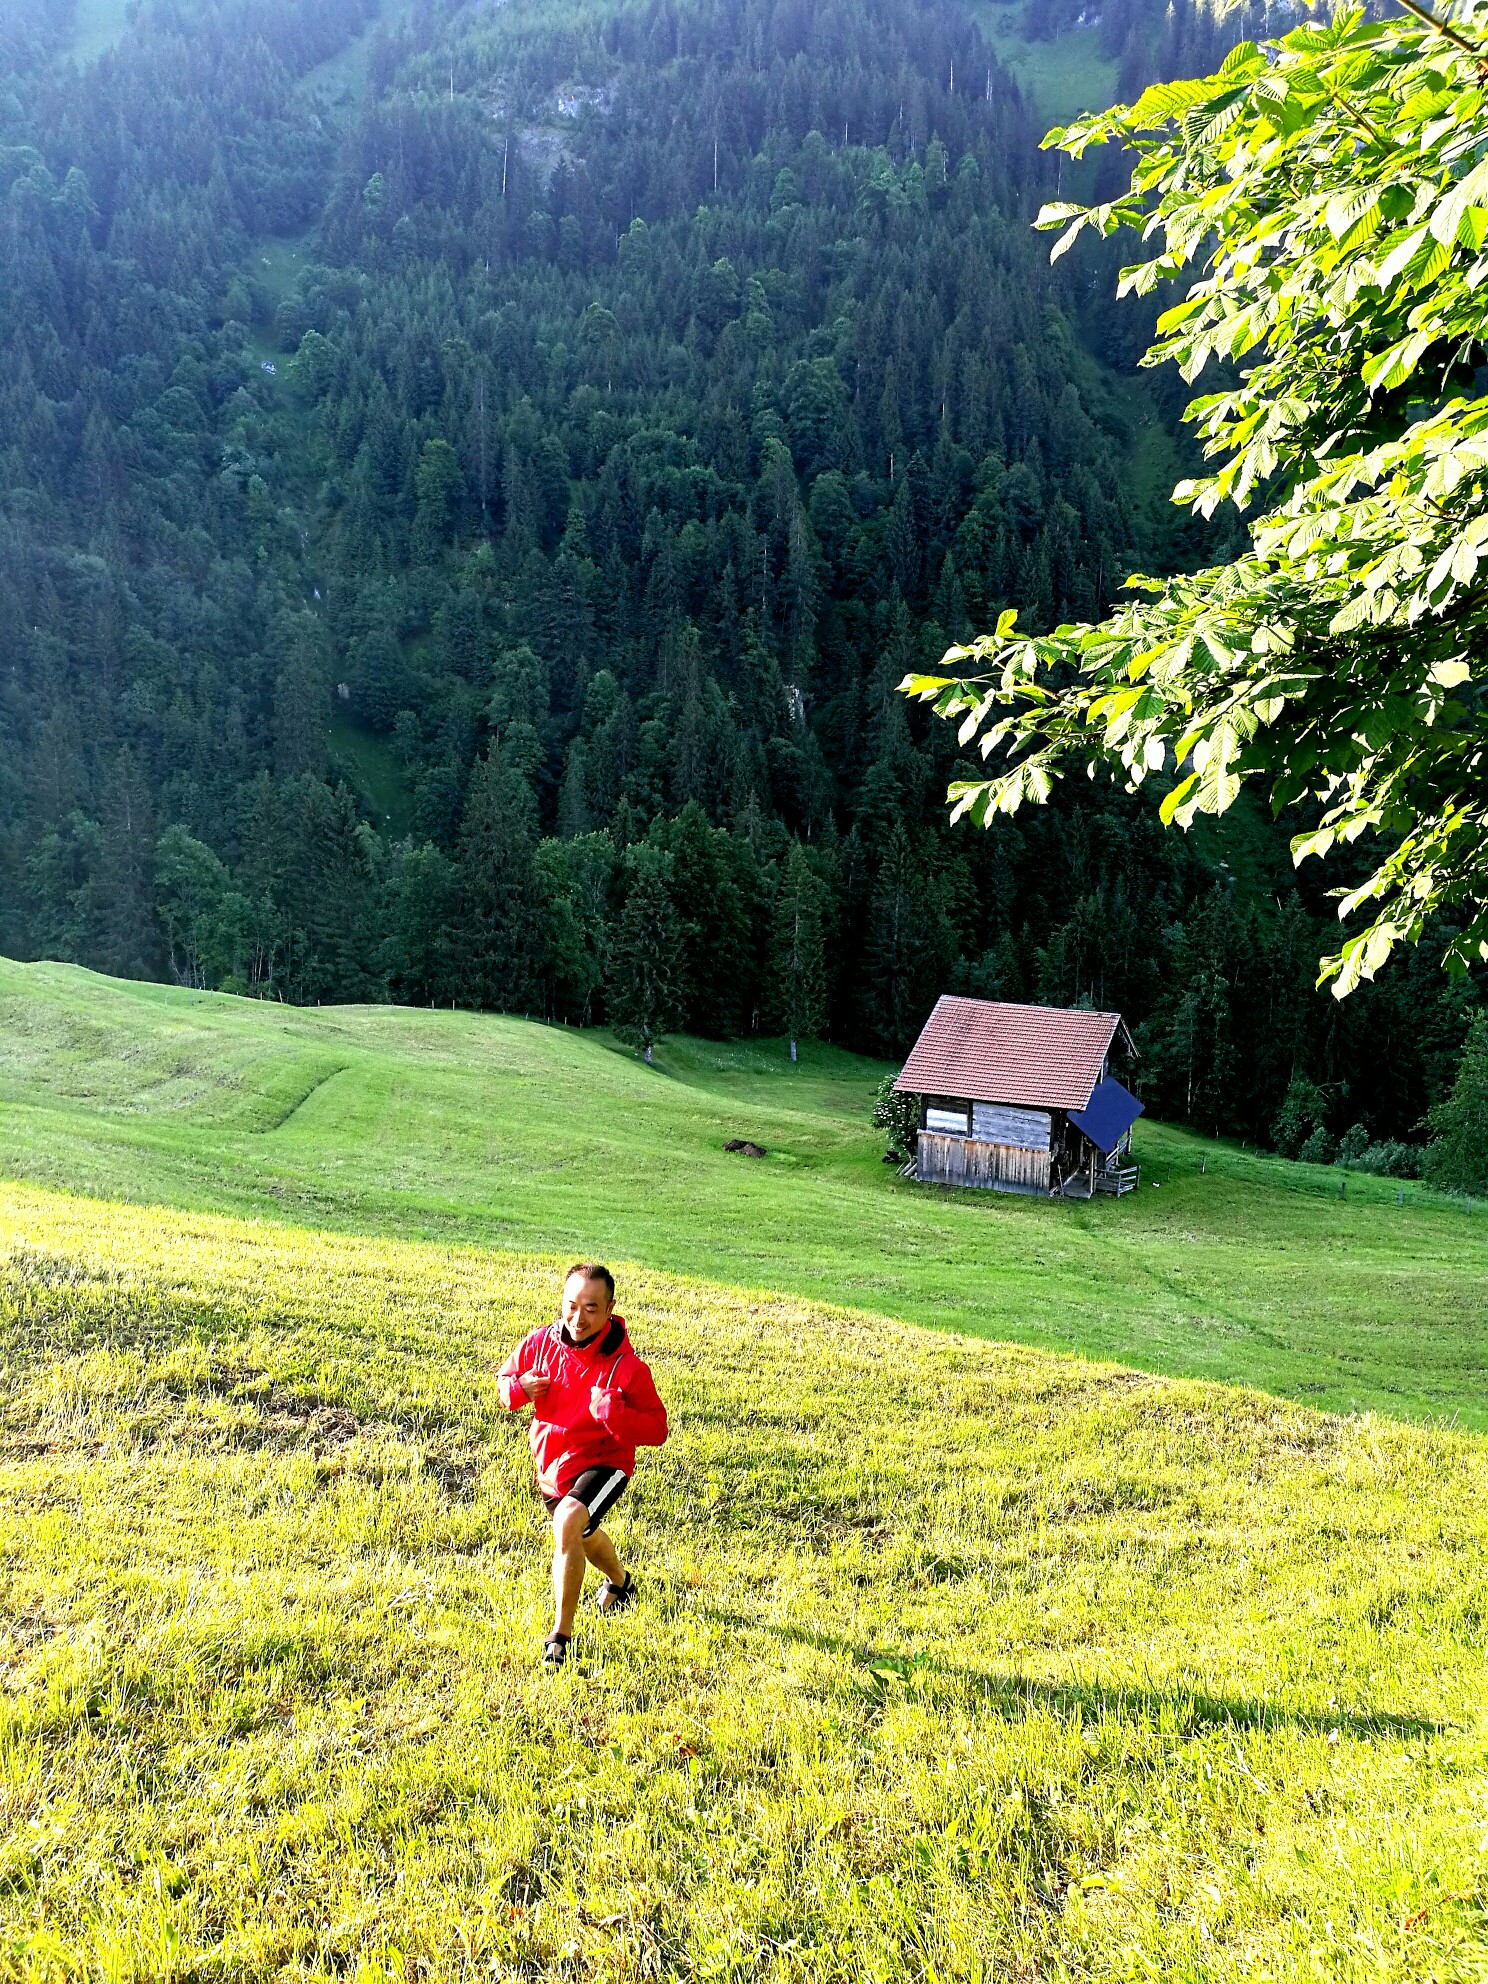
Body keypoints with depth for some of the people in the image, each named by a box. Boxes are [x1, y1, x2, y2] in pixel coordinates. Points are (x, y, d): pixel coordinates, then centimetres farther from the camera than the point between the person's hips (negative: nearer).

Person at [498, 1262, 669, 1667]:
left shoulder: (625, 1366, -25)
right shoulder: (540, 1342, -13)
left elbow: (656, 1430, -22)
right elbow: (505, 1379, 5)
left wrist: (612, 1412, -39)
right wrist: (519, 1389, -20)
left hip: (602, 1463, -6)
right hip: (550, 1464, 6)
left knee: (568, 1525, -32)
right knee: (582, 1536, 29)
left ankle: (561, 1635, -18)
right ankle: (621, 1581, 63)